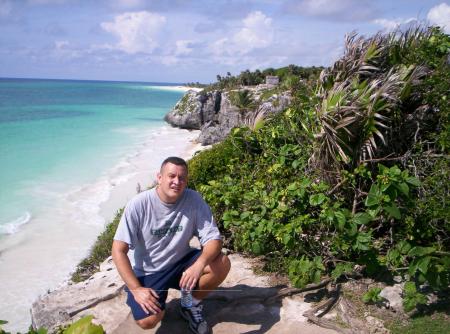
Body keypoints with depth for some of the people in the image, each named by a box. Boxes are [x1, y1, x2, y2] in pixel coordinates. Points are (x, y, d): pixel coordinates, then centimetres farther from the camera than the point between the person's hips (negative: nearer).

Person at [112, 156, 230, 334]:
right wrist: (136, 289, -26)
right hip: (146, 272, -2)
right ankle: (157, 301, 14)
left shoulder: (194, 200, -16)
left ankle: (192, 304, 5)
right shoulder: (138, 204, -21)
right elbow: (118, 250, -18)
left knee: (222, 263, -21)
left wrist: (200, 264, -38)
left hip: (180, 263, 2)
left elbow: (213, 239, -17)